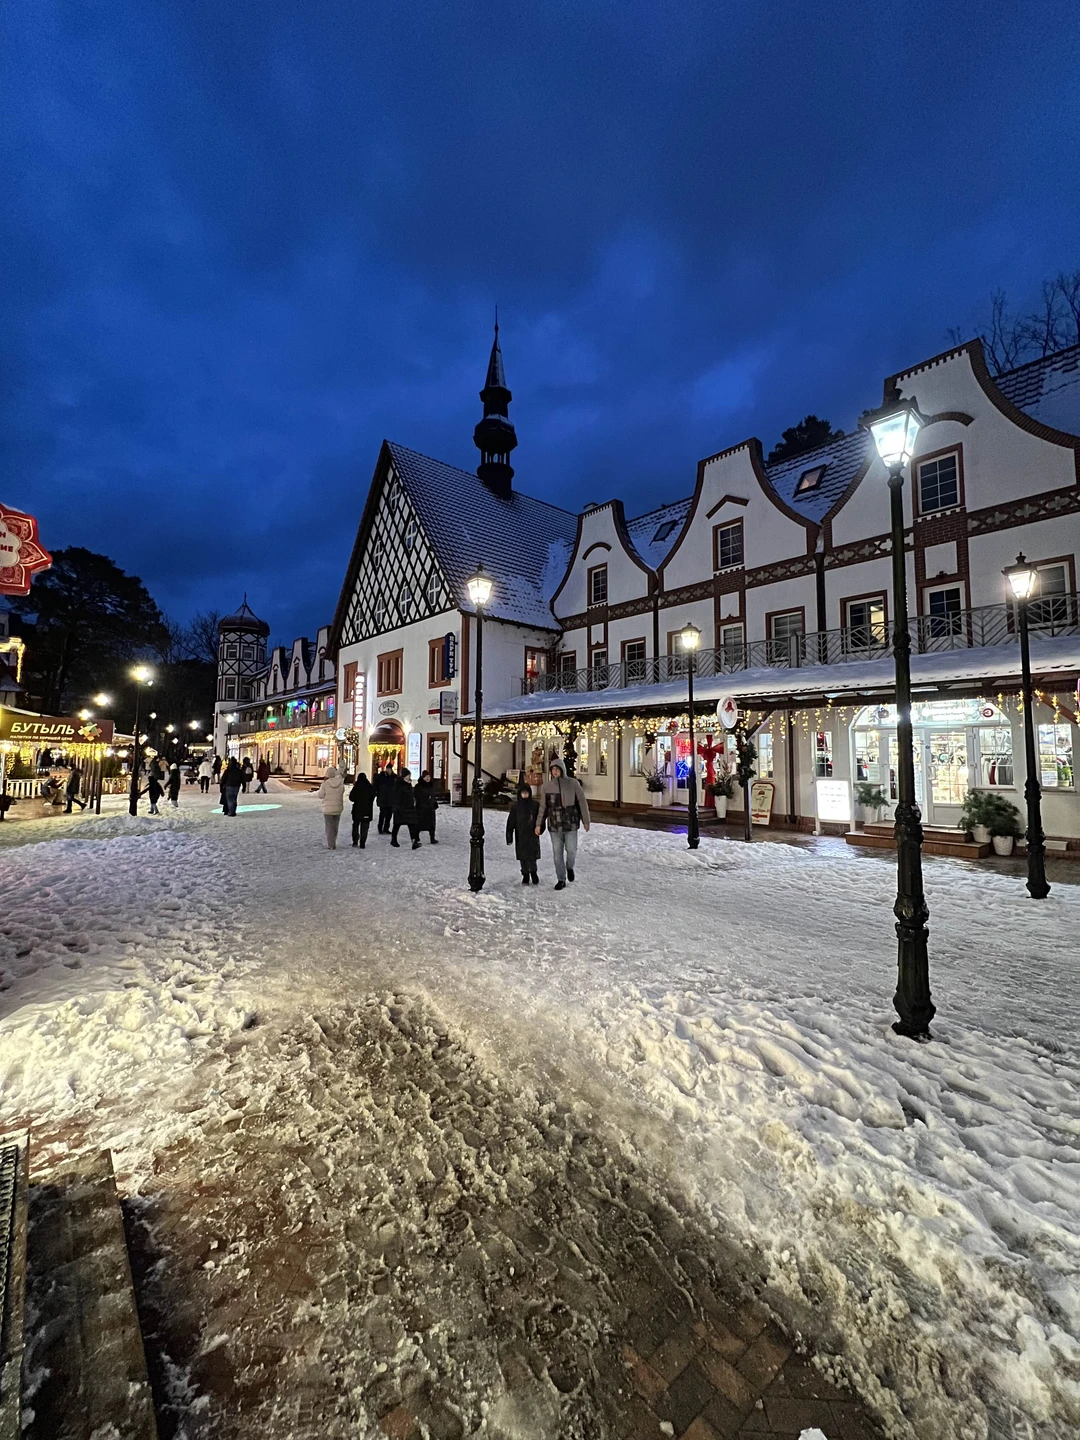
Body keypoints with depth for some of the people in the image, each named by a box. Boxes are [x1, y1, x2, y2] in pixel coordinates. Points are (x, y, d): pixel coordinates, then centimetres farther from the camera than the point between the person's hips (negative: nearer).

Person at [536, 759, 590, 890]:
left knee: (571, 850, 1)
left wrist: (585, 820, 0)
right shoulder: (547, 786, 0)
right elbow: (543, 806, 6)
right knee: (557, 853, 6)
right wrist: (539, 824, 5)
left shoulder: (573, 783, -6)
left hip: (570, 823, -2)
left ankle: (569, 867, 34)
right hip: (554, 825, 2)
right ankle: (561, 880, 21)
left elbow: (582, 802, 0)